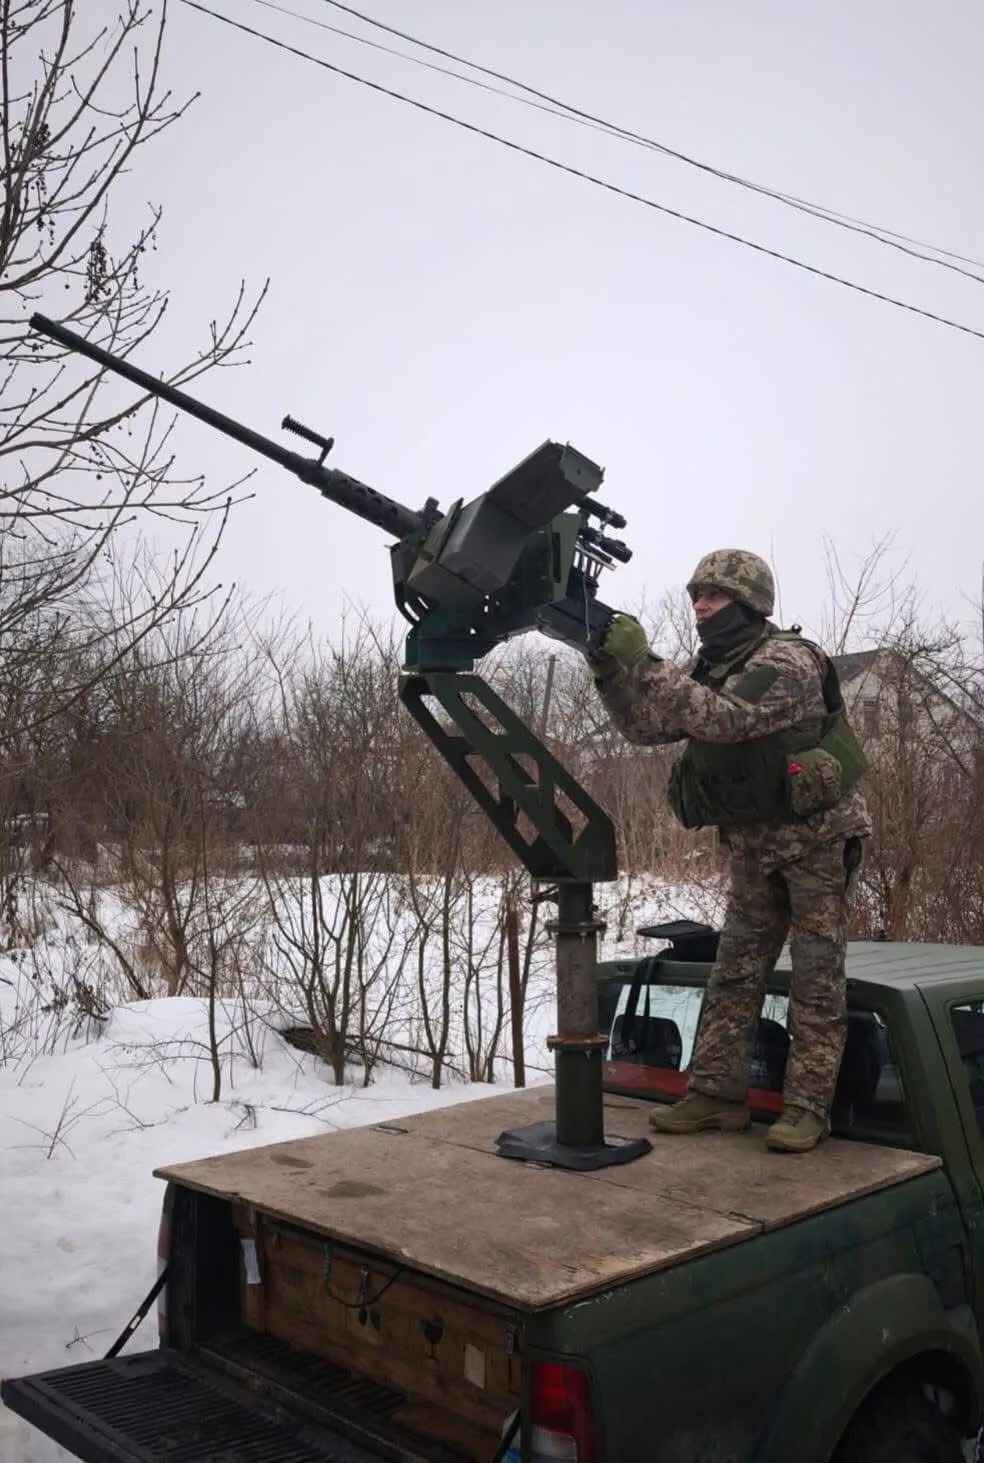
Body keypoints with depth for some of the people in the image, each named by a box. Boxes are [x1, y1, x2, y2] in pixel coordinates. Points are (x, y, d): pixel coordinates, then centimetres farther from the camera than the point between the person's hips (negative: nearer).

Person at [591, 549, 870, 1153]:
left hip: (820, 836, -7)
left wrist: (646, 662, -35)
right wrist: (610, 669, -15)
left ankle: (808, 1108, 5)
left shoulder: (787, 662, -20)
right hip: (754, 843, 8)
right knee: (734, 973, 7)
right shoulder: (712, 671, 5)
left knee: (817, 978, -1)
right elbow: (647, 727, 0)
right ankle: (717, 1093, 13)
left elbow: (723, 718, -35)